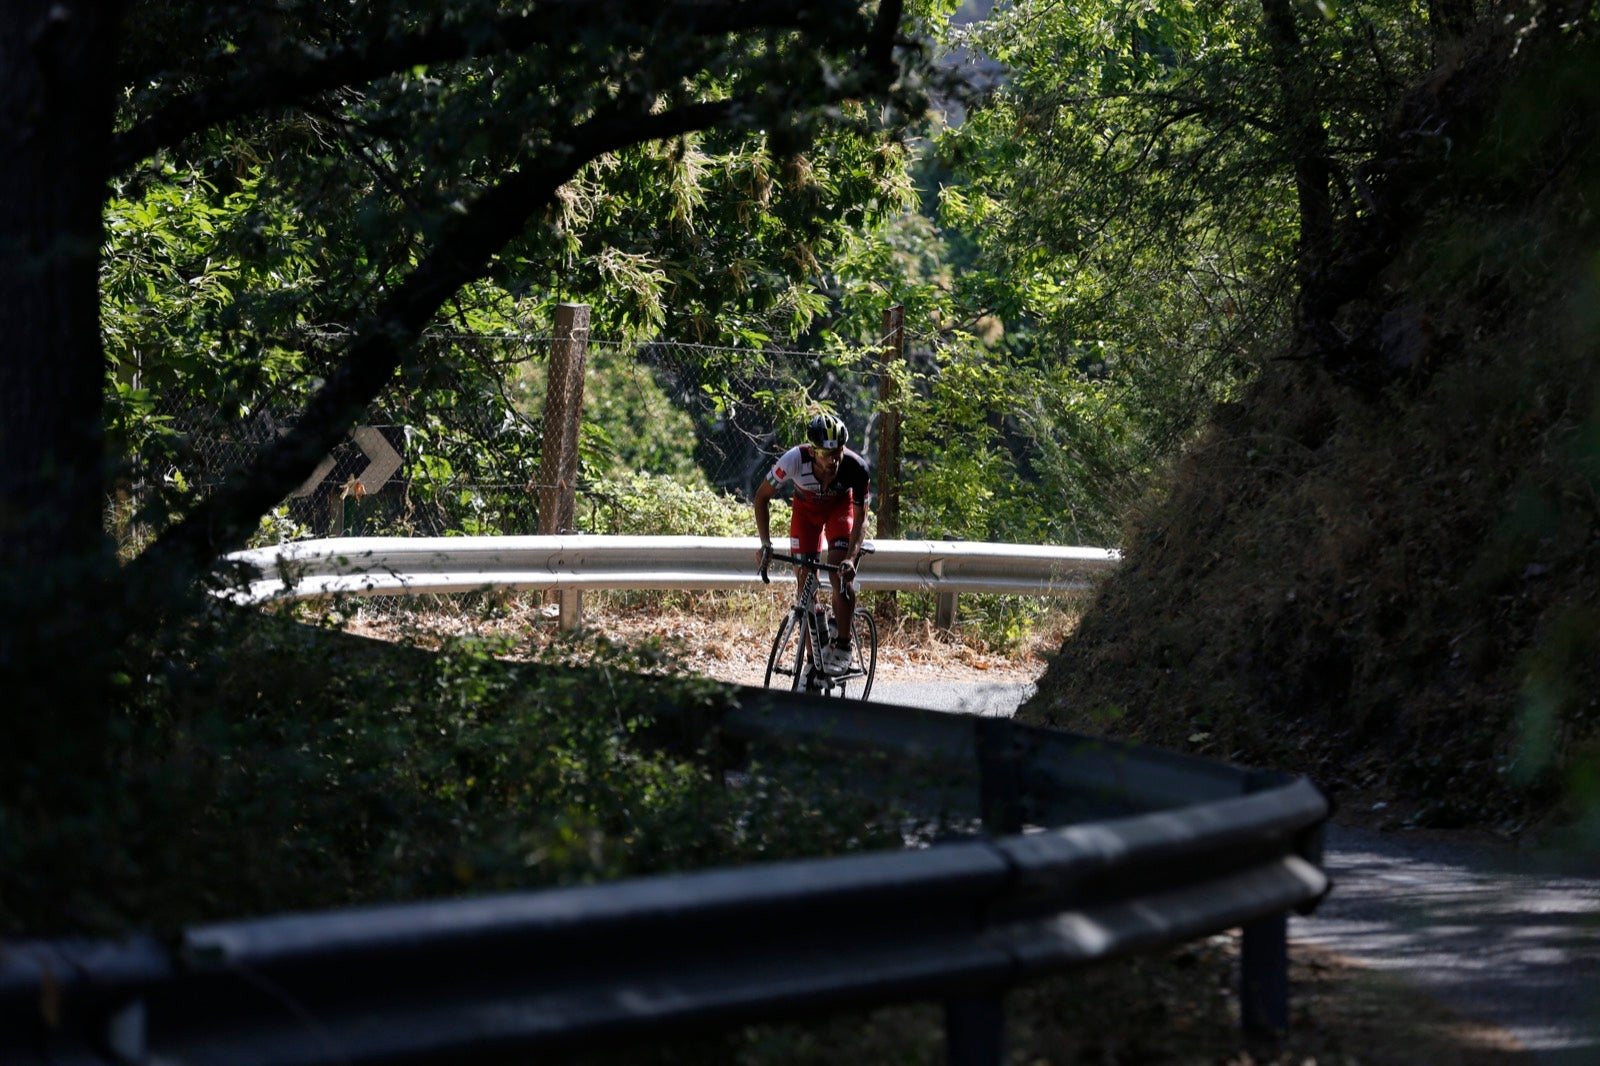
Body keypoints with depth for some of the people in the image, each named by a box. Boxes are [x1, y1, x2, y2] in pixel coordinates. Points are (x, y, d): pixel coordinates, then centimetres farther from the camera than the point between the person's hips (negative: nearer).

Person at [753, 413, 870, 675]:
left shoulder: (856, 467, -37)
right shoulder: (795, 460, -37)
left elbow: (860, 518, -25)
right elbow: (762, 496, -21)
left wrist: (851, 556, -40)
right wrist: (766, 543, -30)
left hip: (840, 506, -1)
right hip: (806, 507, 1)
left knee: (840, 571, -22)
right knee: (804, 577, -5)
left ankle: (842, 647, -11)